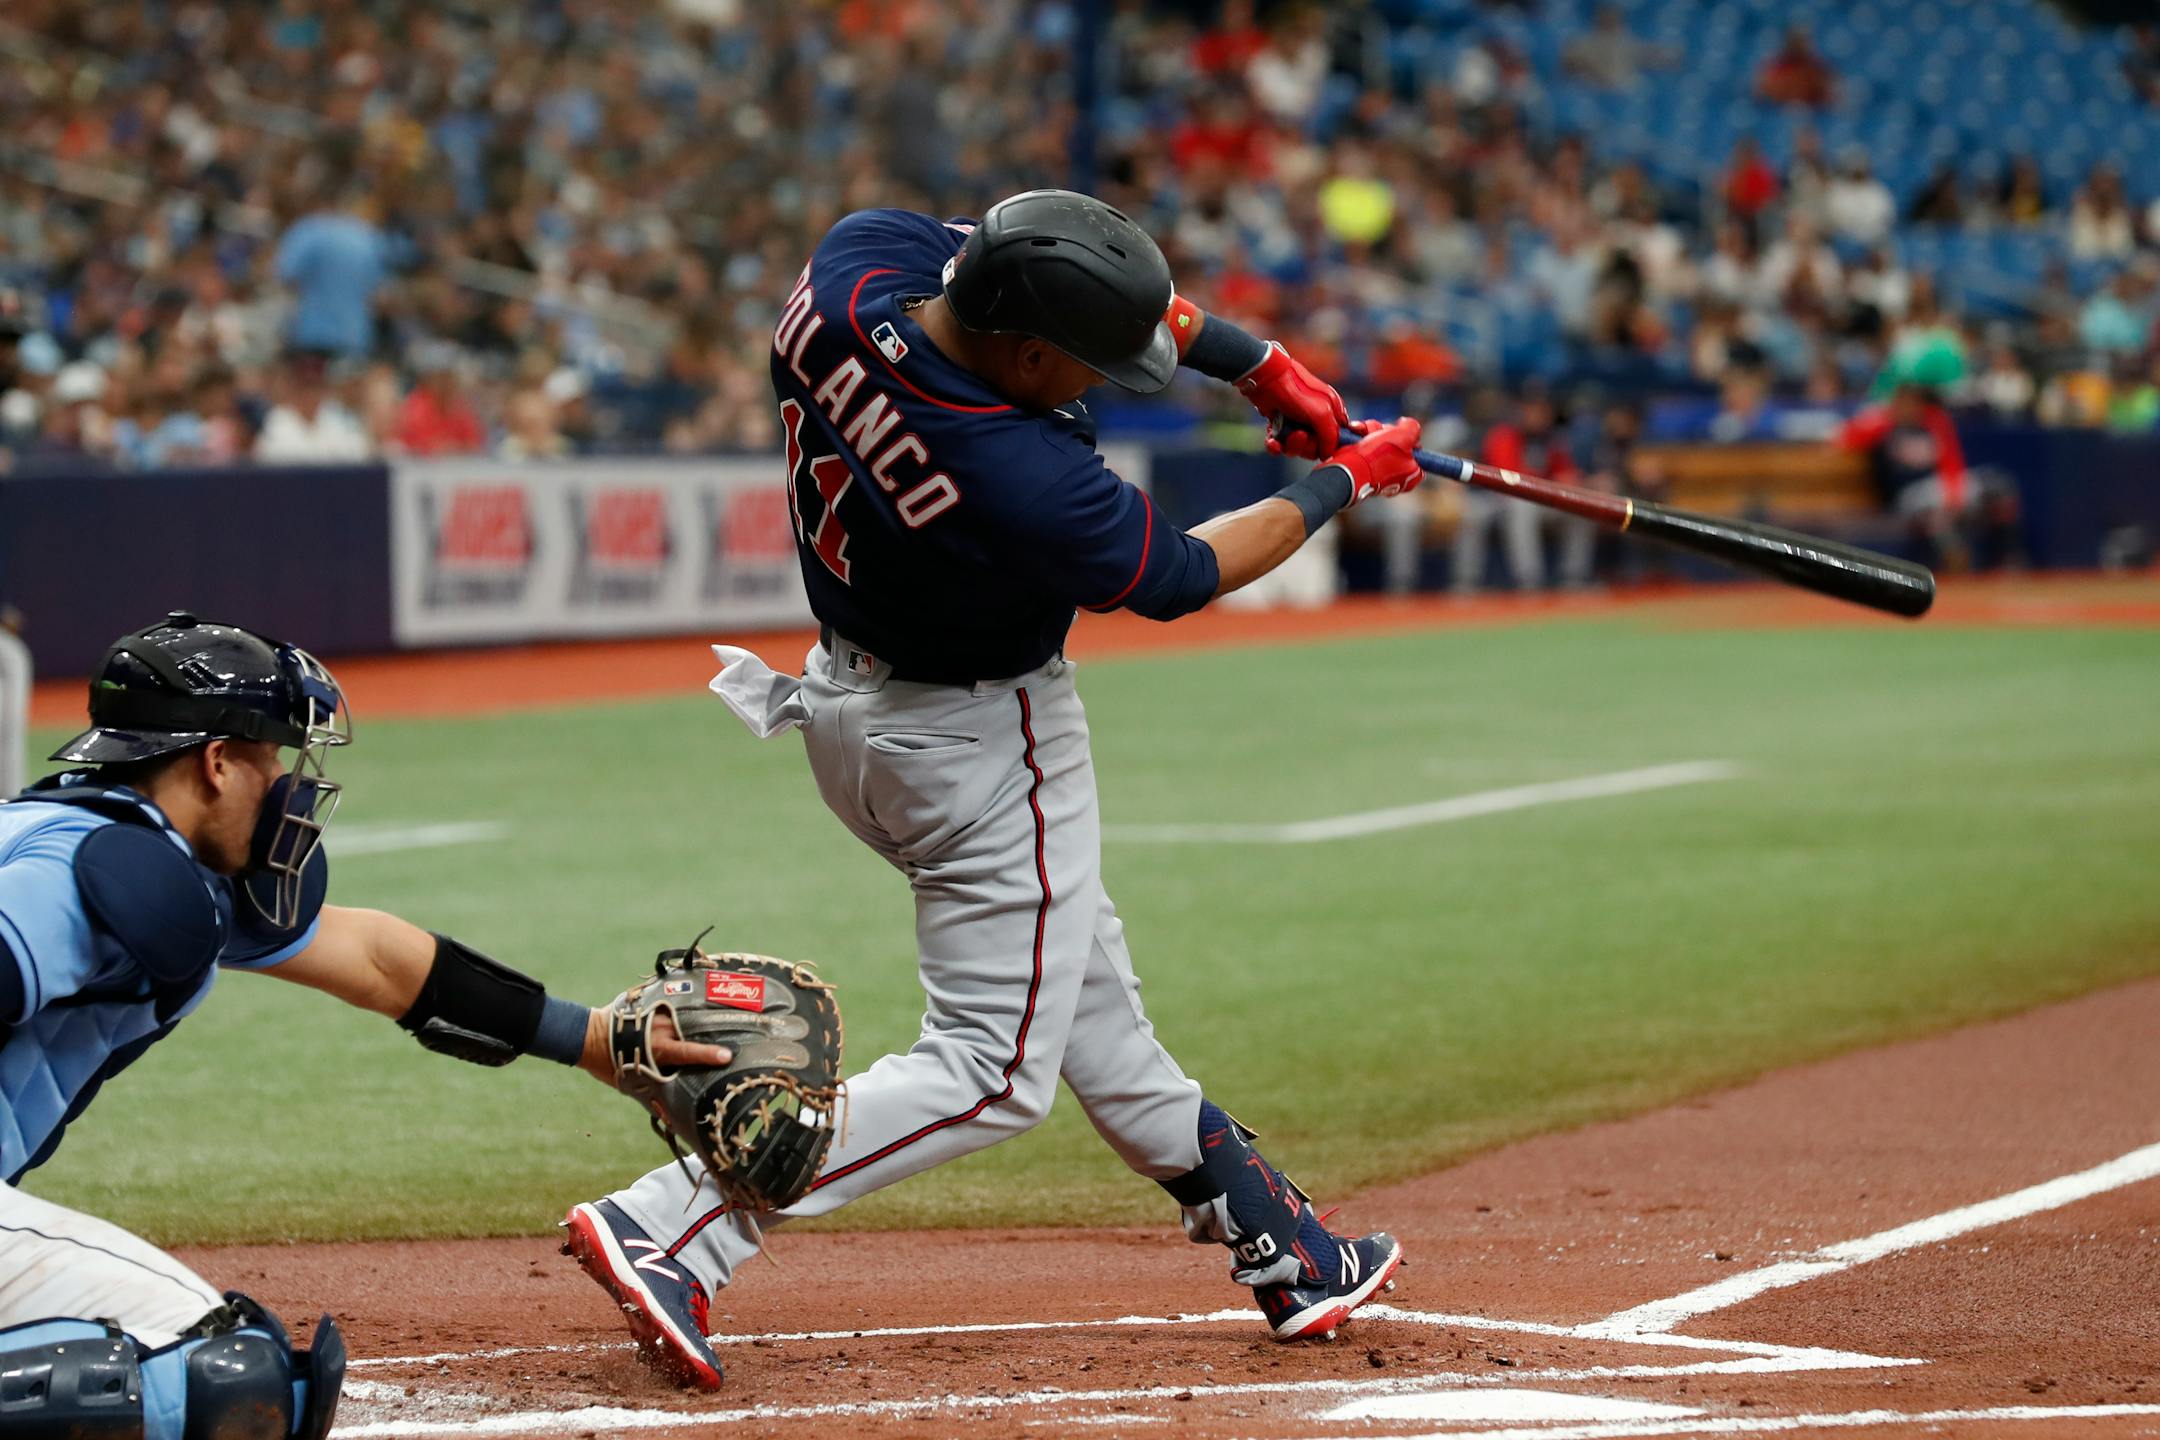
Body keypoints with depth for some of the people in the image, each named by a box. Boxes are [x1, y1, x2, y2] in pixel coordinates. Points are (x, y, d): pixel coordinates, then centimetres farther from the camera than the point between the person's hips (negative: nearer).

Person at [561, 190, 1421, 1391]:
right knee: (994, 1075, 1)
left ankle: (1275, 1244, 35)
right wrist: (1343, 485, -2)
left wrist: (1259, 363, -4)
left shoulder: (858, 258, -18)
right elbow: (1183, 578, -16)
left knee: (1086, 990, 20)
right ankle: (673, 1228, -8)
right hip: (976, 750, -9)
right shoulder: (1029, 484, -37)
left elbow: (1128, 299, 0)